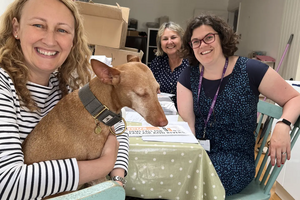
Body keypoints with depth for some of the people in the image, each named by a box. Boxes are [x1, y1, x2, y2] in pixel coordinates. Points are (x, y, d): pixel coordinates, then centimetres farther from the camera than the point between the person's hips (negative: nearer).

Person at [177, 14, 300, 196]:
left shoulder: (250, 70, -9)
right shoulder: (188, 77, 2)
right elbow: (187, 122, -4)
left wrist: (283, 126, -23)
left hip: (235, 159, -3)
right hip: (198, 152, 4)